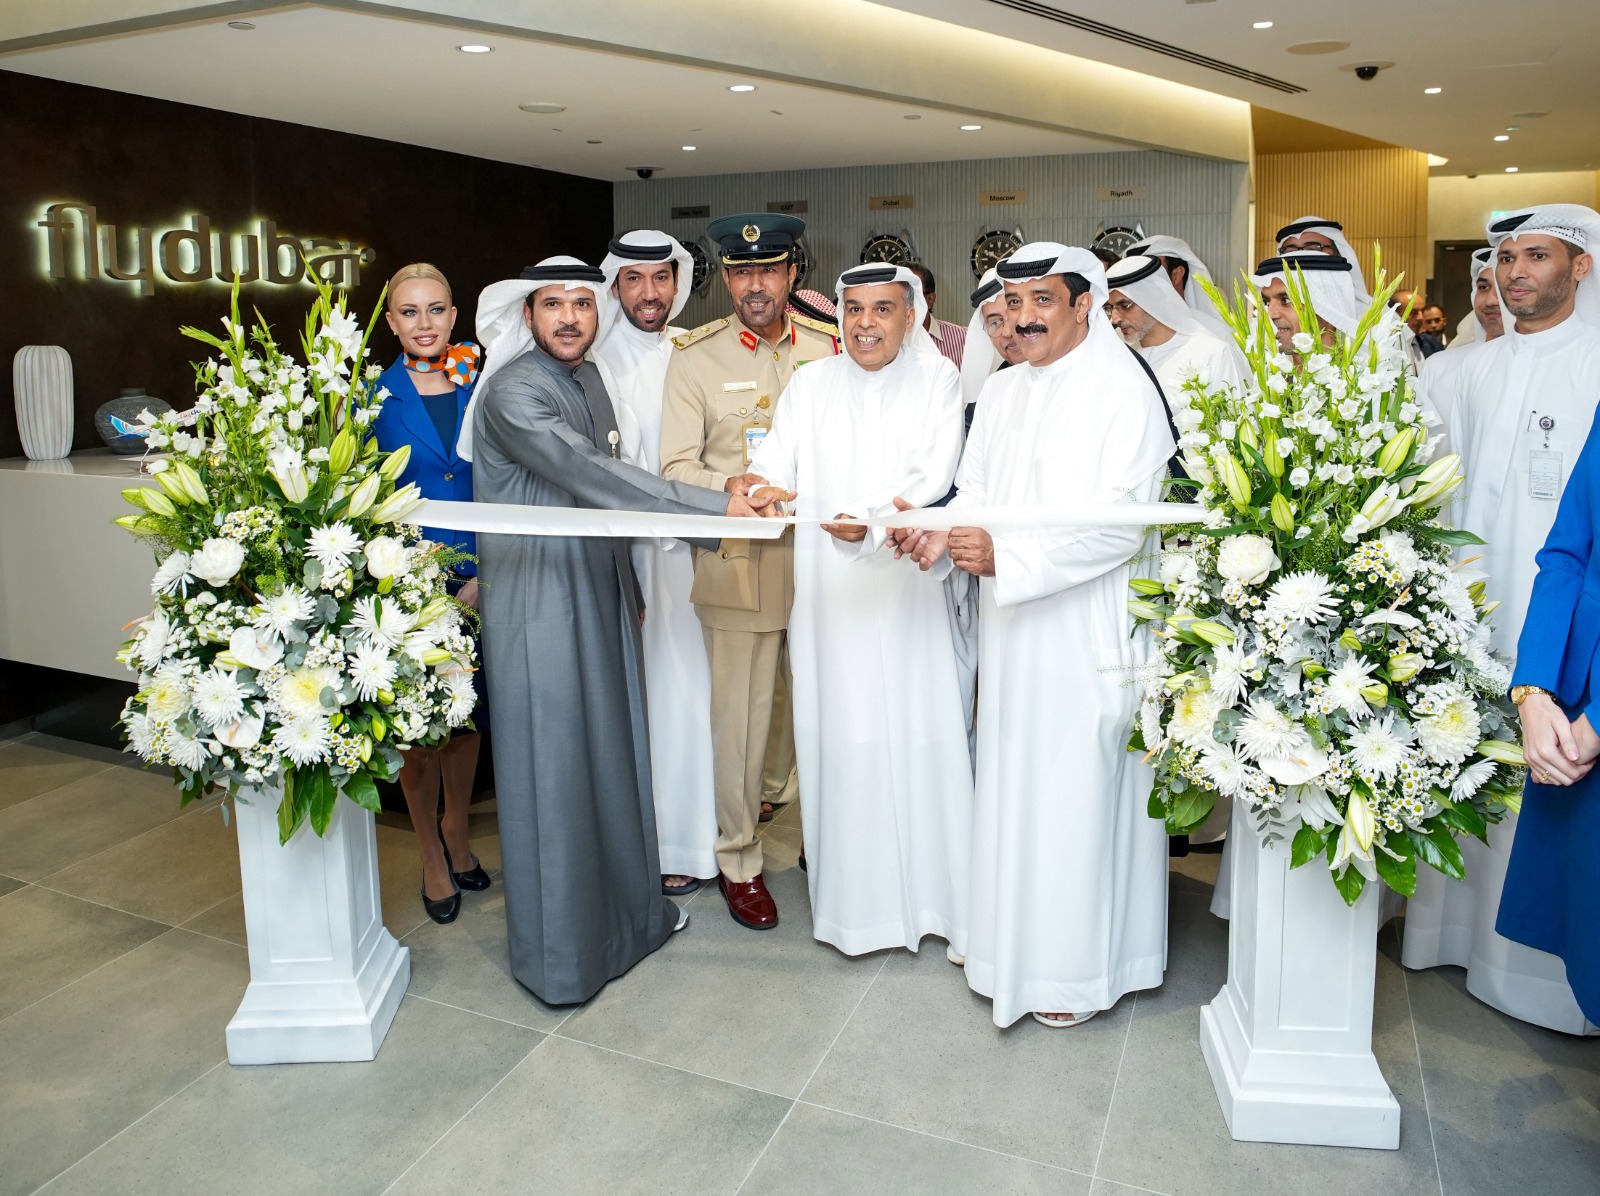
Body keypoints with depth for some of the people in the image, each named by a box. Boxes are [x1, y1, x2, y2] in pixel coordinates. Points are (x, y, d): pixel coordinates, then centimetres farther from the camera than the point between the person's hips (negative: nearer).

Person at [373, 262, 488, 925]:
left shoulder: (480, 388, 4)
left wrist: (484, 574, -7)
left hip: (477, 577, 2)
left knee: (469, 708, 13)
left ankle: (456, 831, 35)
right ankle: (431, 853, 25)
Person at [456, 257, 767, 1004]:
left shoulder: (589, 379, 12)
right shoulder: (513, 392, -16)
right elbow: (591, 476, -28)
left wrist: (630, 588, 19)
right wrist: (718, 507, -30)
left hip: (601, 594, 8)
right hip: (539, 603, -8)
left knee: (613, 753, 17)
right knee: (553, 770, 1)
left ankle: (625, 907, 35)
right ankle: (559, 954, 17)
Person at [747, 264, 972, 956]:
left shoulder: (937, 379, 6)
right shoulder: (810, 385, 13)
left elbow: (934, 476, -7)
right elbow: (777, 459, 2)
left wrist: (867, 521, -25)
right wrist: (765, 487, -23)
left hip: (908, 582, -2)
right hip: (829, 586, 2)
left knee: (919, 734, -2)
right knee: (839, 733, 2)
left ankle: (932, 896, 11)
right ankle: (851, 897, 14)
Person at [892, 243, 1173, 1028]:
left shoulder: (1124, 393, -10)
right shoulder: (1001, 391, 12)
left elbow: (1120, 525, -18)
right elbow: (976, 493, 11)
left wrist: (1005, 555, -25)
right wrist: (940, 537, -10)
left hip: (1088, 632, -6)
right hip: (1012, 628, 7)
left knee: (1080, 788, 3)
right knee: (1009, 782, 14)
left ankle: (1080, 967, 20)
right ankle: (1013, 940, 31)